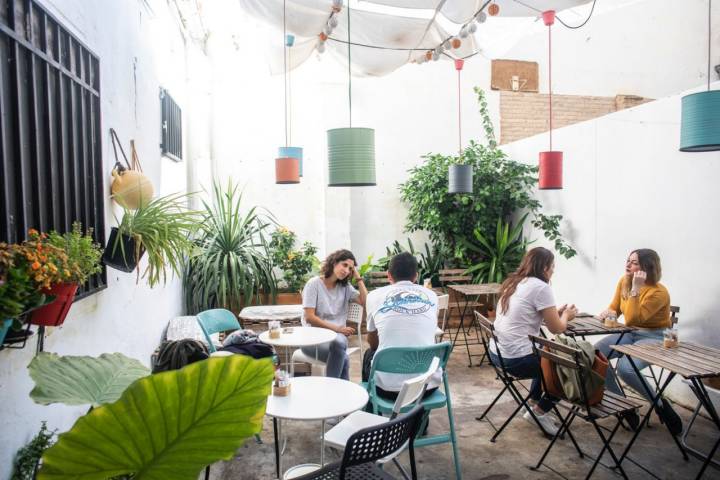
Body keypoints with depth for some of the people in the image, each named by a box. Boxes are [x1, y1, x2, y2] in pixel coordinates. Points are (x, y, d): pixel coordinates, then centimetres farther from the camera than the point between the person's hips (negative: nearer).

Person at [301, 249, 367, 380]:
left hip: (336, 336, 3)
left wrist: (358, 278, -1)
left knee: (339, 350, -35)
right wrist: (337, 328, -15)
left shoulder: (345, 287, 10)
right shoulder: (314, 284, -3)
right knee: (342, 358, -33)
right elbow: (309, 317, -10)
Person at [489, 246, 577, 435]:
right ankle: (540, 411, 15)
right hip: (517, 360, -9)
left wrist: (556, 312, 24)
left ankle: (534, 404, 34)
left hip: (497, 354, 9)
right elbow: (557, 328, -8)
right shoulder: (540, 287, -14)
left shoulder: (514, 283, 11)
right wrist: (566, 315, 12)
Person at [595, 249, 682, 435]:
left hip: (655, 338, -7)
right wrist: (609, 312, -13)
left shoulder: (658, 292, -22)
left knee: (625, 367, -30)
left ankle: (660, 404, -3)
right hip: (631, 333, 7)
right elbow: (614, 308, 11)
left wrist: (636, 288, -33)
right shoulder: (623, 281, -2)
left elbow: (632, 319, -30)